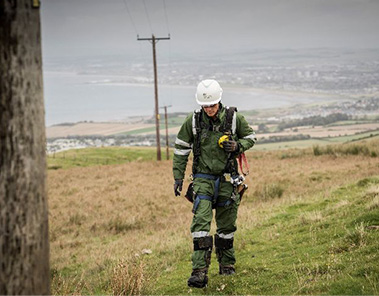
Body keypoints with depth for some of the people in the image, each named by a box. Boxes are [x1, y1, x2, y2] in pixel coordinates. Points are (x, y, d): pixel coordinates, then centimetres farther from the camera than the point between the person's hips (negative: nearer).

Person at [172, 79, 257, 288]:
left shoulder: (234, 118, -5)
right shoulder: (193, 121, -4)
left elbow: (251, 137, 10)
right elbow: (181, 148, 6)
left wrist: (238, 146, -12)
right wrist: (178, 177, 3)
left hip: (228, 180, 1)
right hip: (203, 179, -1)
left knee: (226, 226, 11)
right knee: (200, 224, -15)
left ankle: (226, 265, 31)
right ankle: (199, 272, -19)